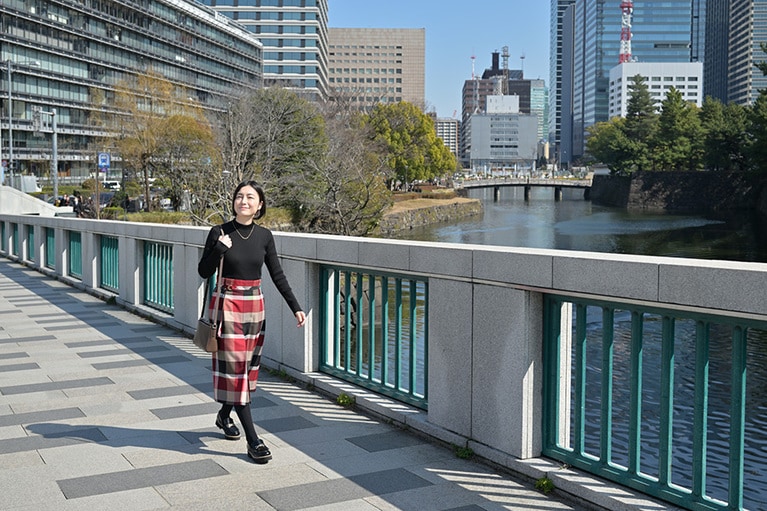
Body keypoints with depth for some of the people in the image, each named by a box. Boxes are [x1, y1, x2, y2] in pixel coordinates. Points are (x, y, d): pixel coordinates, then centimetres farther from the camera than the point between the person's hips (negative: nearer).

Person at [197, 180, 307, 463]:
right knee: (234, 365, -5)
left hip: (254, 305, 4)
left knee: (248, 364, 13)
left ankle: (224, 415, 39)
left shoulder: (264, 236, 2)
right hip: (227, 303, -4)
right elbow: (204, 272, -3)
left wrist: (296, 307, 1)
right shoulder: (219, 232, -7)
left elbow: (278, 275, 6)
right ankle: (253, 440, -3)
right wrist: (219, 248, -20)